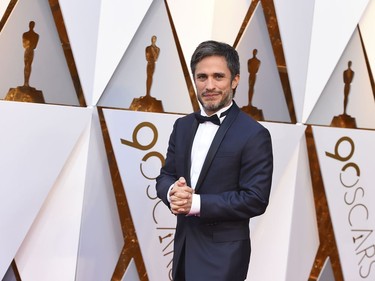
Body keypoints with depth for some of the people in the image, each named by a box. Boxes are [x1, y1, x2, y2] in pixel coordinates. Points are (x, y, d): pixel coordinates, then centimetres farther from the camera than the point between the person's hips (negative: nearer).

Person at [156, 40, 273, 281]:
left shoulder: (254, 135, -14)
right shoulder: (182, 126, 6)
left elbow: (255, 200, -17)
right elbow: (165, 176, 9)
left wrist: (196, 202, -22)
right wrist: (172, 192, -15)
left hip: (223, 254, -6)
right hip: (183, 245, 6)